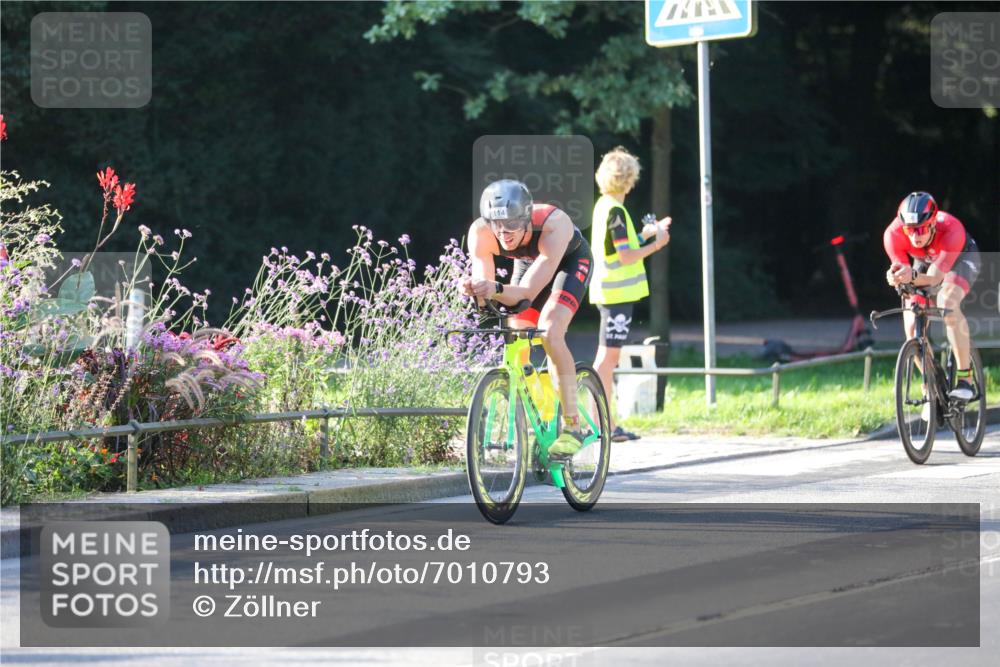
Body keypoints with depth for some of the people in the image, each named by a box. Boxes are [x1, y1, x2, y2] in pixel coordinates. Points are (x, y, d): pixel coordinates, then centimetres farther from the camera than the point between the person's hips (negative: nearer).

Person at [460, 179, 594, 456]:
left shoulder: (554, 224, -43)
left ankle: (572, 426, -19)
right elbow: (484, 284, -32)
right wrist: (472, 289, -56)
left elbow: (528, 292, -45)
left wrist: (496, 289, -64)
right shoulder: (480, 233, -32)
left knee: (550, 333, -25)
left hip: (570, 260, -5)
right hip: (528, 263, 5)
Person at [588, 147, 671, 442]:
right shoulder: (616, 211, -16)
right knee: (607, 357, -8)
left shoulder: (603, 205, 12)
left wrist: (647, 234, 23)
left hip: (607, 292, 10)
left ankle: (608, 424, 15)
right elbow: (625, 257, -19)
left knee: (608, 357, 11)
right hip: (618, 292, -10)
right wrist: (656, 244, -7)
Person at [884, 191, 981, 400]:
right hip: (924, 262, 3)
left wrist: (912, 277, -65)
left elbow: (935, 277, -44)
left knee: (947, 302, -34)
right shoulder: (893, 234, -33)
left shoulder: (951, 230, -41)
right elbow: (902, 271, -28)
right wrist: (895, 277, -53)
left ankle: (966, 378, -28)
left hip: (961, 258, -3)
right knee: (912, 328, -13)